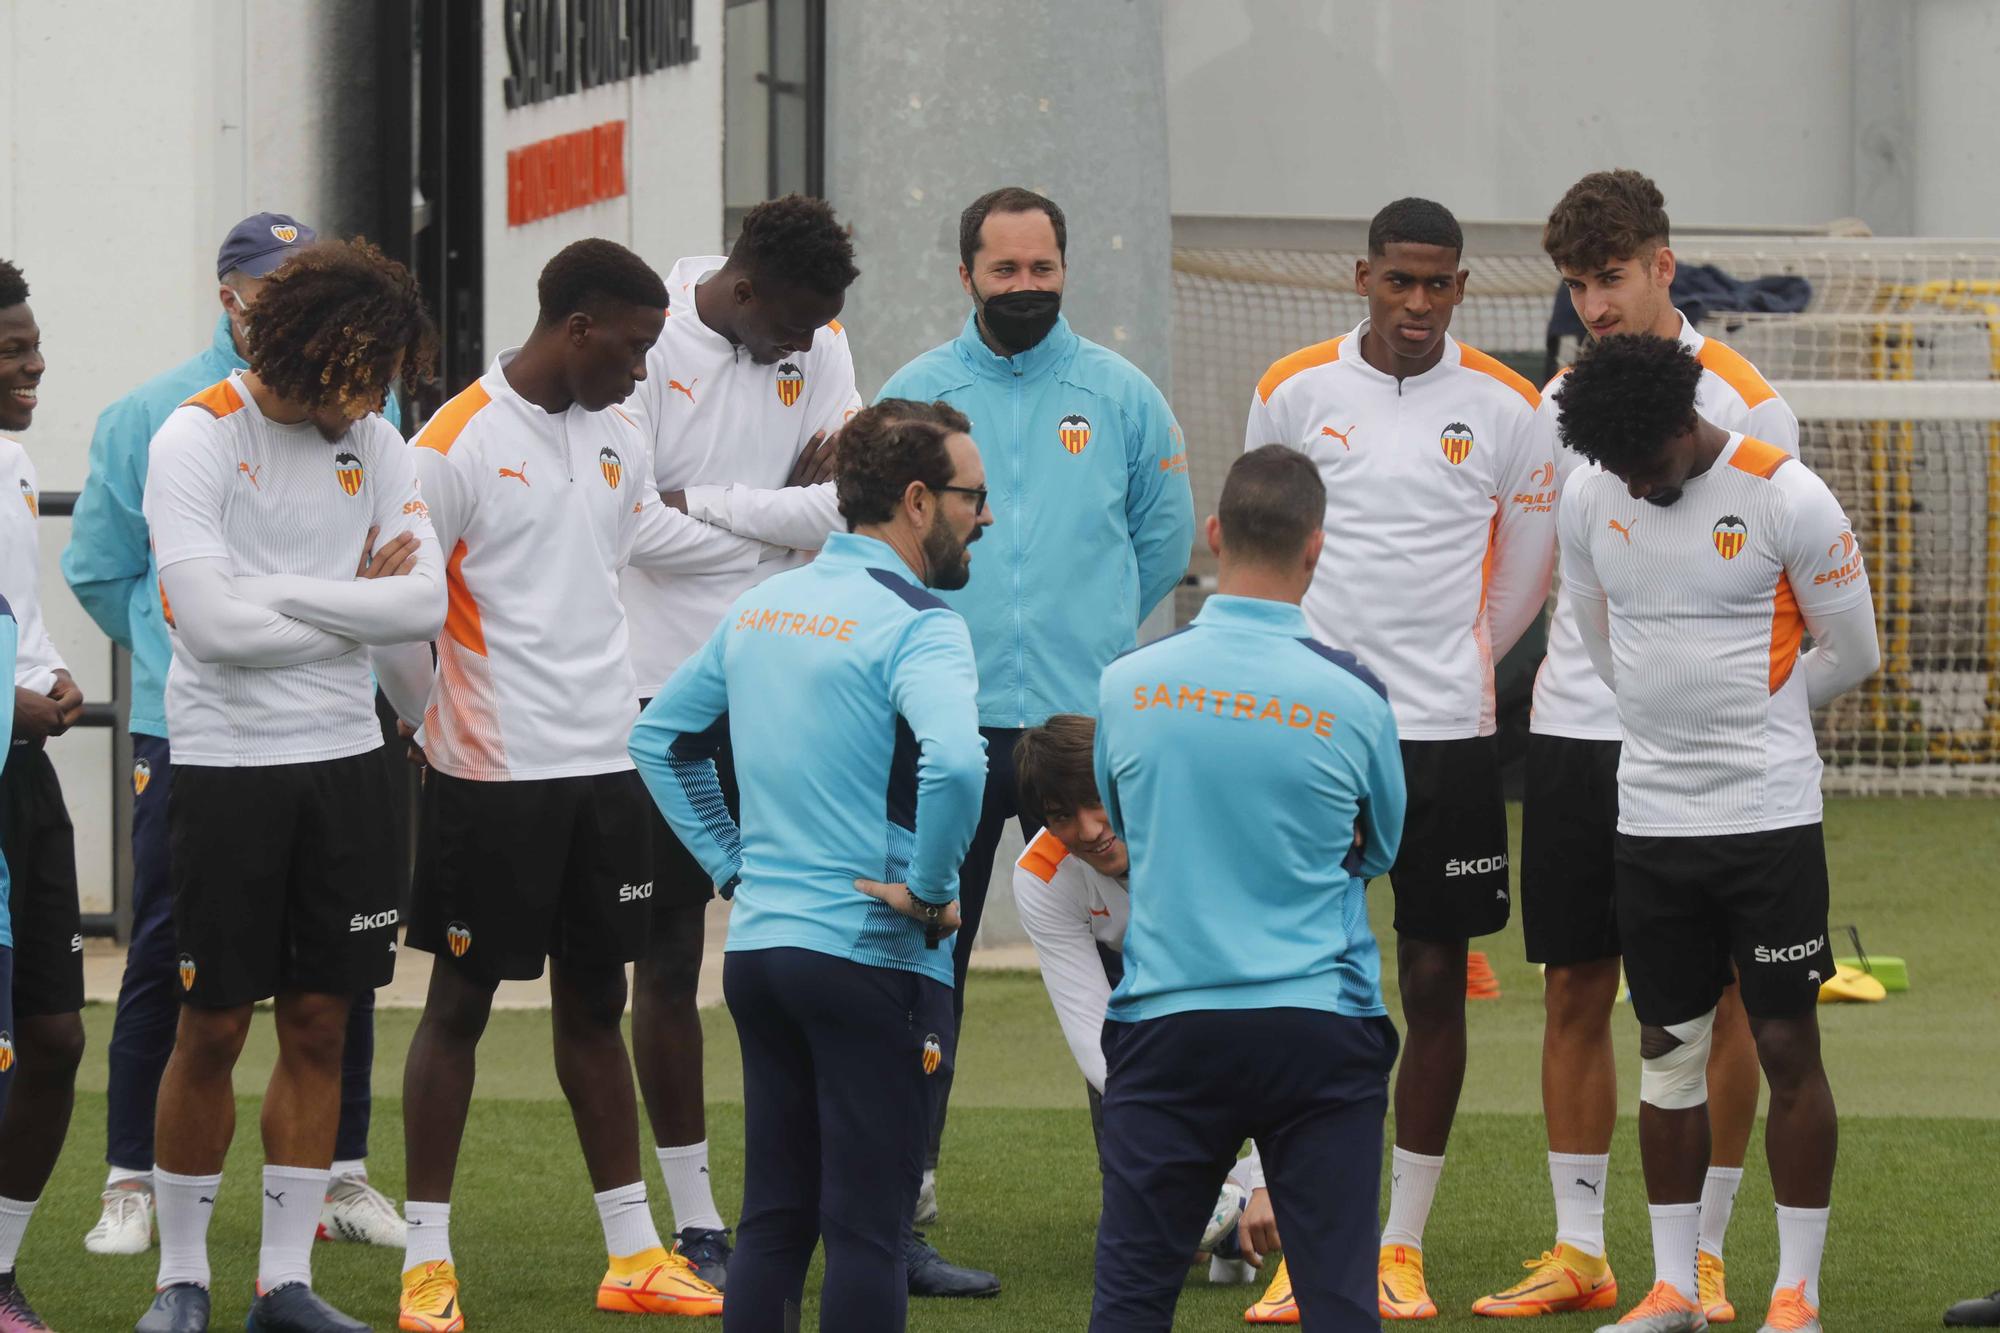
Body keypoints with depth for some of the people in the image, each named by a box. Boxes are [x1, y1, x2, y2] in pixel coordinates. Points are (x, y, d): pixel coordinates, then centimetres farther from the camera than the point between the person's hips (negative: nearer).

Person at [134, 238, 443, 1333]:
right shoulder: (197, 439, -11)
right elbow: (216, 625, -19)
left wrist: (277, 593, -13)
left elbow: (424, 601, -5)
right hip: (228, 761, -5)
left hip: (344, 756, 5)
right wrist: (355, 606, -8)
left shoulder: (374, 442, 5)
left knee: (319, 1026, 6)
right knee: (212, 1028, 0)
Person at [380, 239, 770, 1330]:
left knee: (595, 1000, 12)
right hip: (491, 777, -7)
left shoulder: (615, 437, 10)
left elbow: (645, 532, 28)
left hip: (605, 763, 7)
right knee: (460, 1002, 0)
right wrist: (437, 718, -3)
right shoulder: (457, 445, -13)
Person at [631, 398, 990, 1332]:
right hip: (871, 961, -7)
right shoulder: (915, 625, -14)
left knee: (772, 1219, 13)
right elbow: (954, 762, -32)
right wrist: (929, 891, -18)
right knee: (866, 1230, -3)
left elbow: (658, 736, 22)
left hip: (756, 943, 7)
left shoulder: (761, 607, 11)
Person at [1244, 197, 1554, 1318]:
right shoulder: (1295, 391, 2)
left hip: (1446, 732, 0)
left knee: (1436, 983, 2)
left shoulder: (1507, 409, 0)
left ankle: (1403, 1246, 9)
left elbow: (1528, 569, 12)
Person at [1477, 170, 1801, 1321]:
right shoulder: (1562, 403, 10)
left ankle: (1701, 1254, 8)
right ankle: (1579, 1252, 13)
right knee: (1574, 991, 6)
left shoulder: (1745, 402, -4)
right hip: (1572, 729, 4)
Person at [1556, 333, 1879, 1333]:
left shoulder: (1786, 498, -10)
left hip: (1769, 812, -4)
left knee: (1788, 1047, -2)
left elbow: (1852, 653, -2)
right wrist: (1671, 719, 12)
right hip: (1650, 814, 4)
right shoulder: (1589, 500, 3)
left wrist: (1741, 713, 7)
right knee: (1667, 1050, 8)